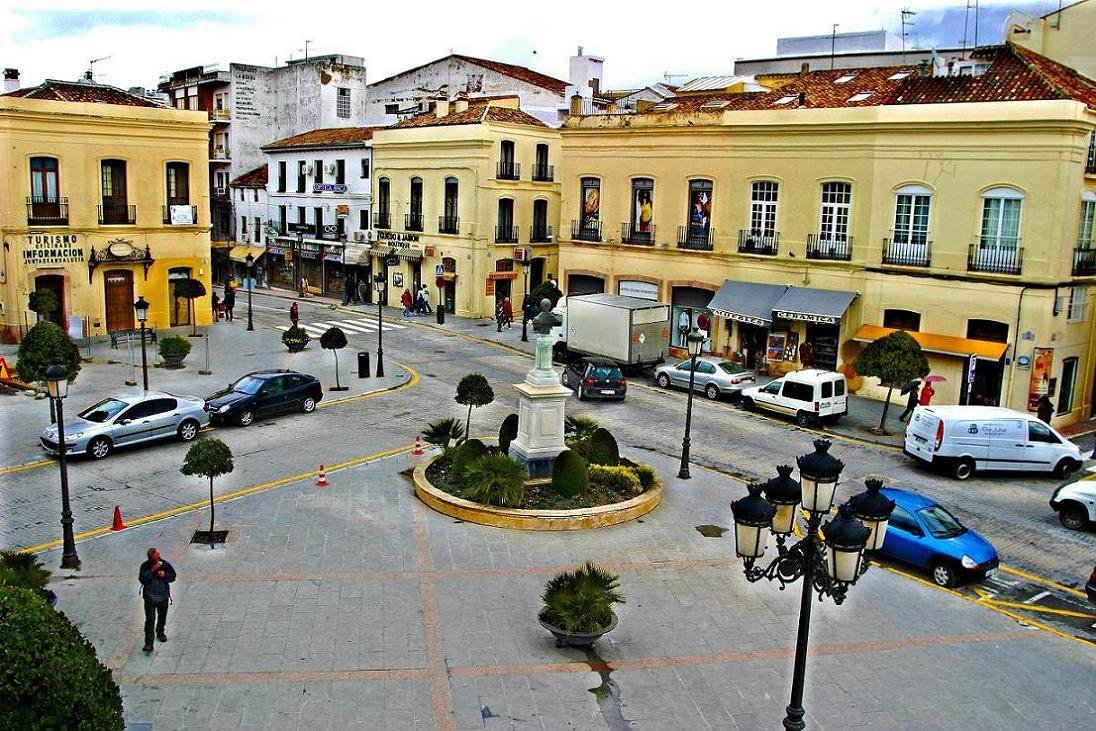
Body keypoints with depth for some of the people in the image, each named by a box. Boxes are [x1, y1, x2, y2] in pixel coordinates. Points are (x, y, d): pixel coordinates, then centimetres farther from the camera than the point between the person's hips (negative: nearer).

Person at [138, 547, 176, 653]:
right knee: (150, 620, -10)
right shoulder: (145, 566, -11)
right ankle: (148, 643, -8)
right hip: (150, 598, -3)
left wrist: (165, 575, -19)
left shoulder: (165, 564, -5)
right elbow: (142, 579, -21)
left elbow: (173, 576, 1)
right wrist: (152, 571, -29)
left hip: (163, 597, 3)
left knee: (162, 617, 20)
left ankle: (160, 633, 46)